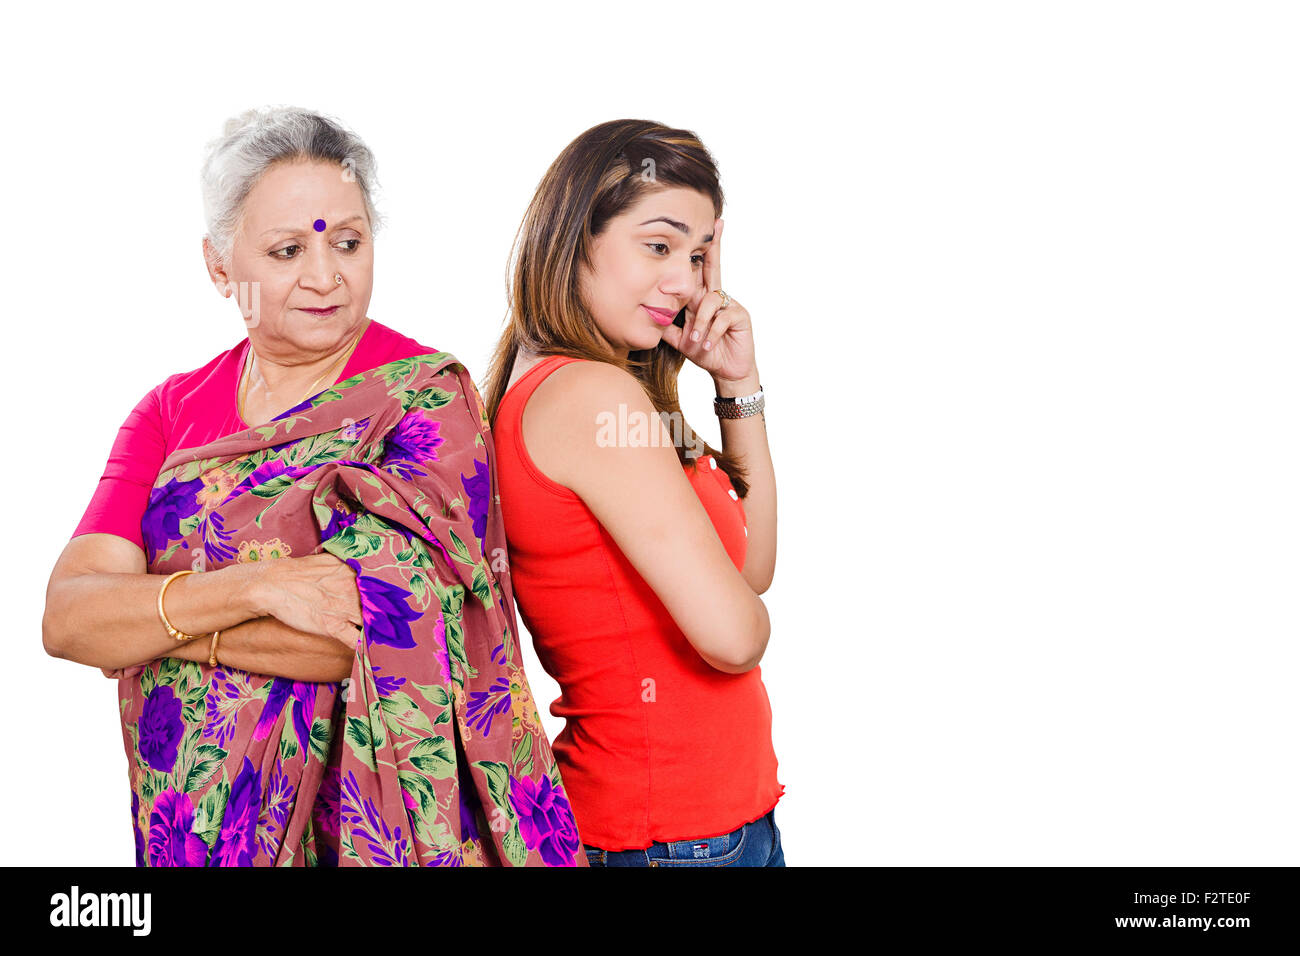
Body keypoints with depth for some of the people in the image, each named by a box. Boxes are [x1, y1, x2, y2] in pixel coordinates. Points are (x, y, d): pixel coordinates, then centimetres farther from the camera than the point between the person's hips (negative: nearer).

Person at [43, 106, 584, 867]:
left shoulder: (427, 397, -12)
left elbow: (380, 635, -22)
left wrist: (147, 618, -14)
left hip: (372, 825, -3)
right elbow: (66, 618, -10)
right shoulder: (170, 413, 2)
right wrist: (254, 587, -26)